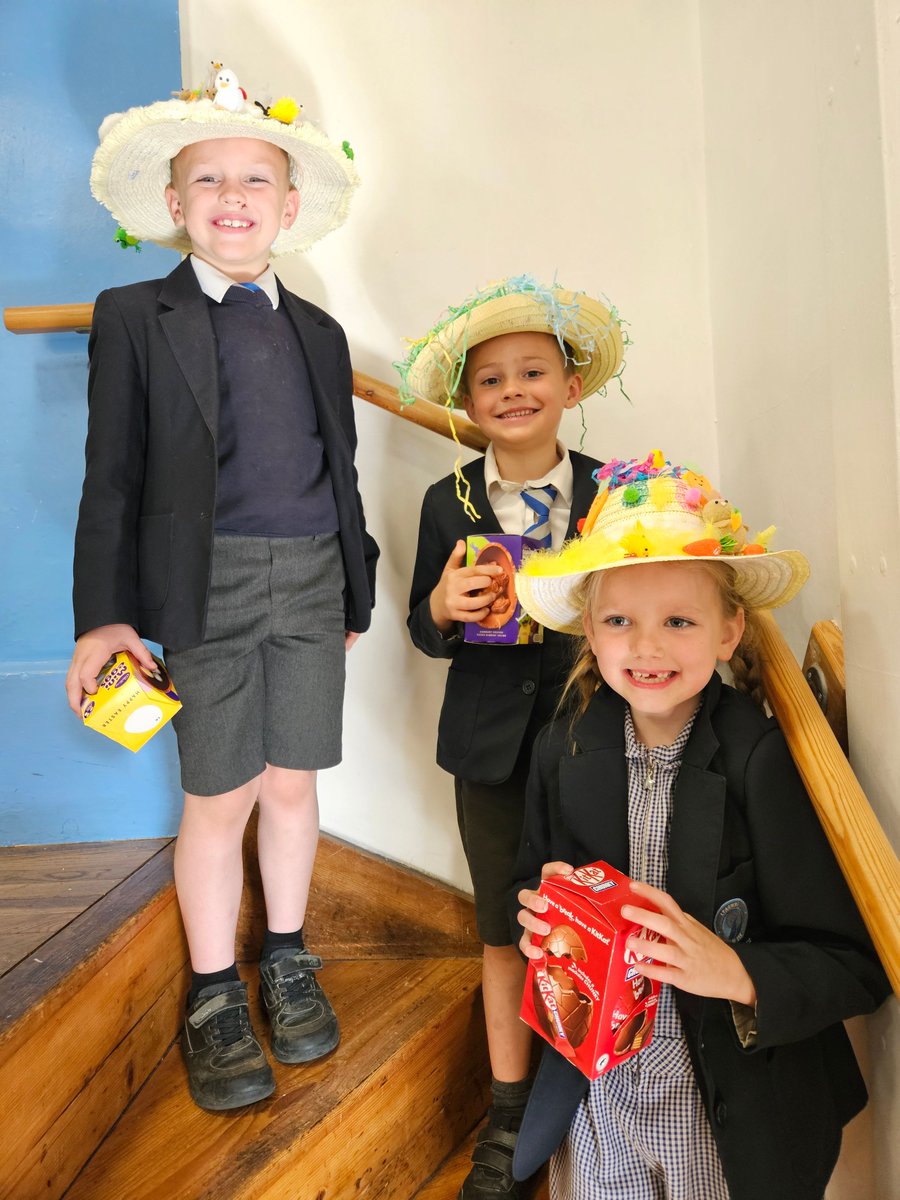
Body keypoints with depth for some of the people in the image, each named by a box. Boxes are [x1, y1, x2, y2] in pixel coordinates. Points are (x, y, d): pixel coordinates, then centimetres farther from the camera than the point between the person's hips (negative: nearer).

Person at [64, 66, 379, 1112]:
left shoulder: (318, 332, 14)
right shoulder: (134, 319, 3)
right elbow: (112, 476, -2)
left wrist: (355, 591, 14)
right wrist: (105, 615, -8)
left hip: (314, 585, 4)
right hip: (209, 588, -3)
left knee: (291, 784, 11)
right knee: (218, 799, 4)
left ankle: (287, 959, 33)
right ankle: (214, 996, 25)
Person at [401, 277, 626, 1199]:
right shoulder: (448, 504, -1)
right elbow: (426, 634, 2)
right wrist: (443, 608, -19)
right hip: (492, 746, 1)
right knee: (505, 930, 13)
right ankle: (509, 1113, 33)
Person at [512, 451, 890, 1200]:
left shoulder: (770, 761, -22)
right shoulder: (564, 750, -8)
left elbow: (858, 968, -17)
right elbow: (534, 880, 7)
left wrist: (735, 971, -33)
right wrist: (539, 910, -14)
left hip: (738, 1118, -3)